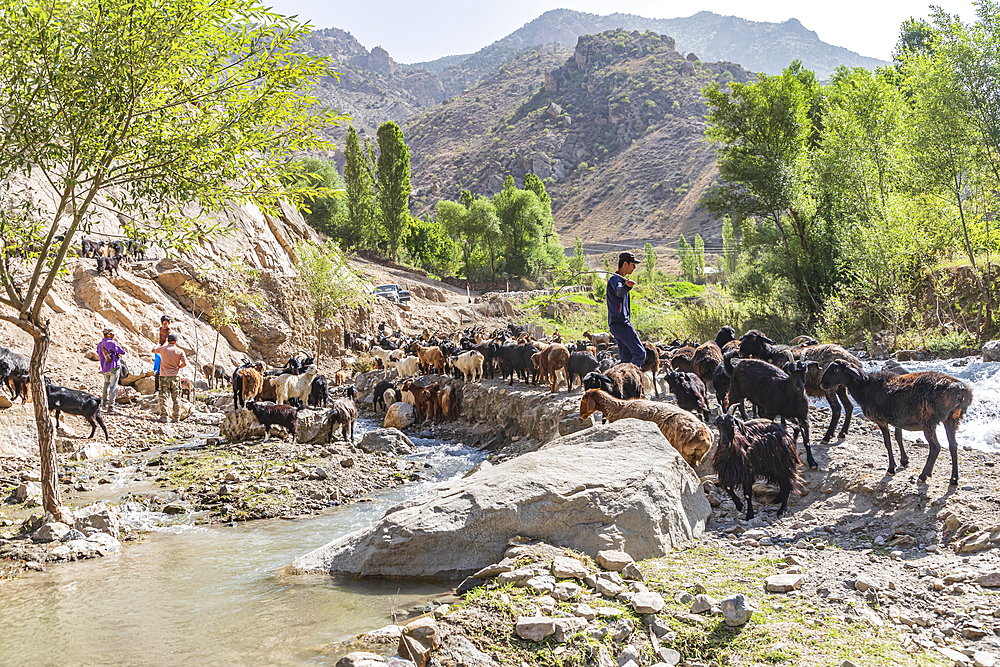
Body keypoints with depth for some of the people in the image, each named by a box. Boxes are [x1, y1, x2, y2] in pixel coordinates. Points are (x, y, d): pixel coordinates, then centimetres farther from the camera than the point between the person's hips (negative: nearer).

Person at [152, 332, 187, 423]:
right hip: (175, 376, 1)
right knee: (176, 397, 7)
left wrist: (159, 344, 37)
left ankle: (163, 416, -2)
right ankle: (176, 416, 9)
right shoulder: (180, 351, -1)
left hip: (164, 376, -1)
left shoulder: (163, 349, -1)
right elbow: (185, 363, -7)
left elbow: (153, 350, 18)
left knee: (163, 397, 2)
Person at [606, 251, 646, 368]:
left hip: (622, 322, 11)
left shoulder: (620, 279, 22)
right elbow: (618, 291, -35)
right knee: (640, 354, -15)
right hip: (620, 322, -11)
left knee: (627, 358, 7)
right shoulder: (615, 279, -11)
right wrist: (627, 286, -54)